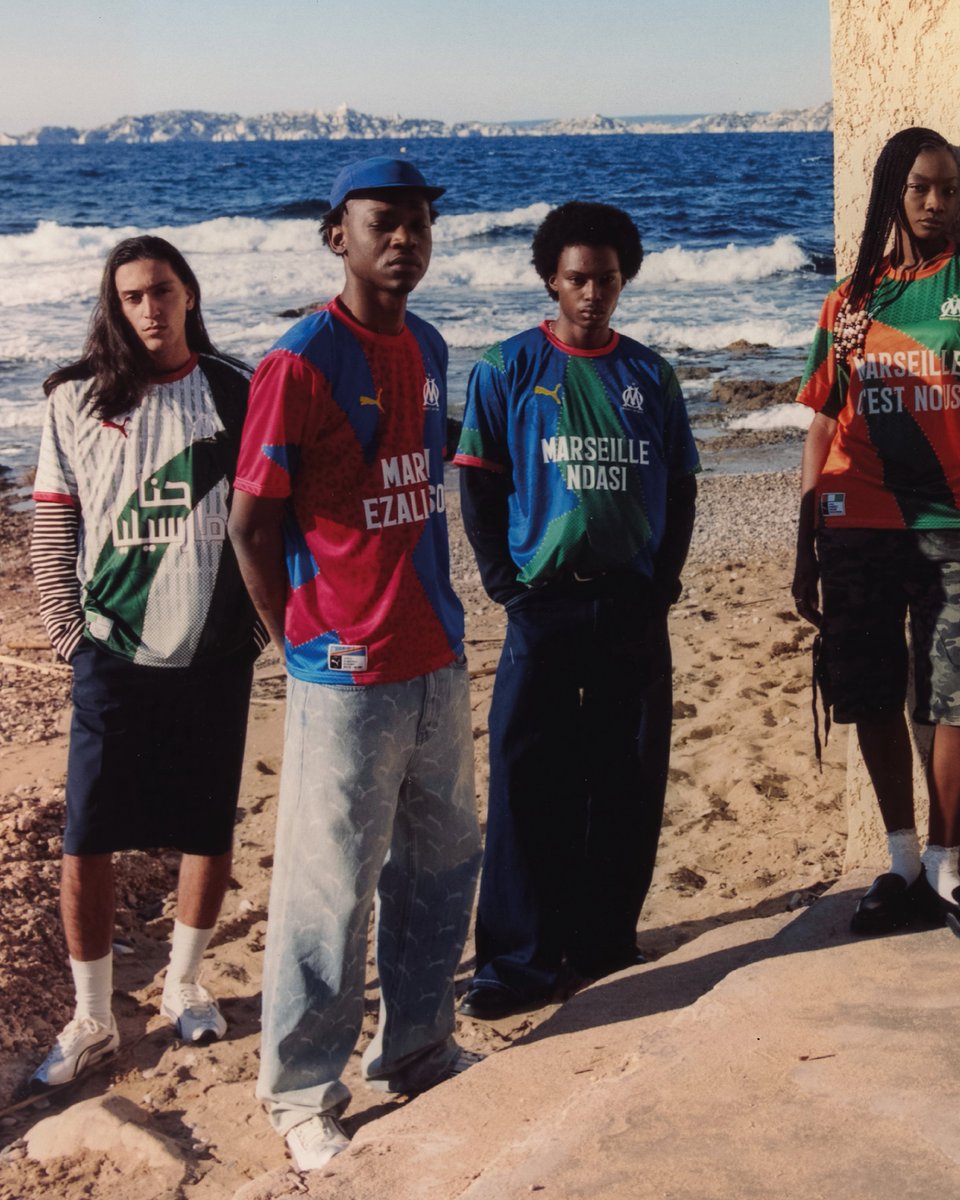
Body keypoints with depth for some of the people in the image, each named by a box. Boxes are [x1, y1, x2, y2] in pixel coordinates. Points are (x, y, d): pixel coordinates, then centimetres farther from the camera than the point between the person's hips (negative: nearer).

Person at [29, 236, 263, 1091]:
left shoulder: (237, 393, 2)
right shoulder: (78, 401, 2)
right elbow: (52, 529, 4)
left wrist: (260, 622, 0)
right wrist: (70, 635, -2)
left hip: (217, 655, 1)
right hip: (114, 658, 0)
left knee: (212, 829, 11)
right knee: (88, 842, 1)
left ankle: (184, 983, 33)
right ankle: (92, 1020, 17)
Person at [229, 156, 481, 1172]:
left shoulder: (428, 349, 9)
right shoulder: (300, 363, -13)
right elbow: (250, 524, -11)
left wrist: (434, 610, 13)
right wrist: (303, 642, -6)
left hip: (436, 659, 8)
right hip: (347, 674, -7)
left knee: (442, 861, 17)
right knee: (330, 886, 1)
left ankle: (415, 1048, 36)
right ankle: (301, 1093, 18)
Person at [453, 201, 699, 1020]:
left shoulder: (650, 375, 9)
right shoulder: (509, 369, 1)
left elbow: (681, 488, 12)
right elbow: (477, 485, 1)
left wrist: (664, 583, 1)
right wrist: (506, 583, -7)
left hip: (634, 608, 3)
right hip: (545, 607, -3)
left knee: (628, 783, 7)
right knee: (529, 784, -3)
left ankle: (605, 936, 21)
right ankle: (521, 960, 3)